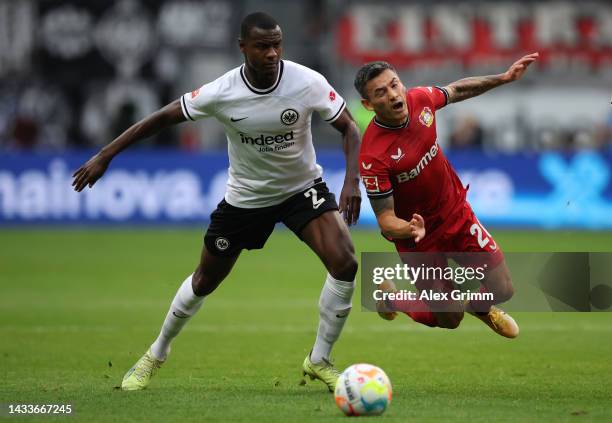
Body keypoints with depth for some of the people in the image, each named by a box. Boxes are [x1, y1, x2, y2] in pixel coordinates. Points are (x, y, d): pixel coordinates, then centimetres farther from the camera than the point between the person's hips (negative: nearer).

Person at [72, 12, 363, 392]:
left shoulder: (308, 83, -25)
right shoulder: (221, 93, -24)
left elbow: (349, 127, -15)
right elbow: (163, 118, -11)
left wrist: (352, 180, -32)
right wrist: (105, 155, -11)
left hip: (302, 188, 0)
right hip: (246, 196, 0)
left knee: (345, 263, -22)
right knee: (205, 281, 12)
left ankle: (319, 361, -2)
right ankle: (157, 354, 39)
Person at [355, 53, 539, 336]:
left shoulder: (420, 99, -14)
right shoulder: (373, 156, -32)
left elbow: (456, 90, 10)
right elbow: (386, 219, -26)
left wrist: (504, 78, 5)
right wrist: (409, 230, -47)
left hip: (458, 213, 5)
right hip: (421, 238, -5)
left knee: (502, 290, 4)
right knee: (450, 320, 4)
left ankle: (480, 307, 41)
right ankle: (391, 297, 32)